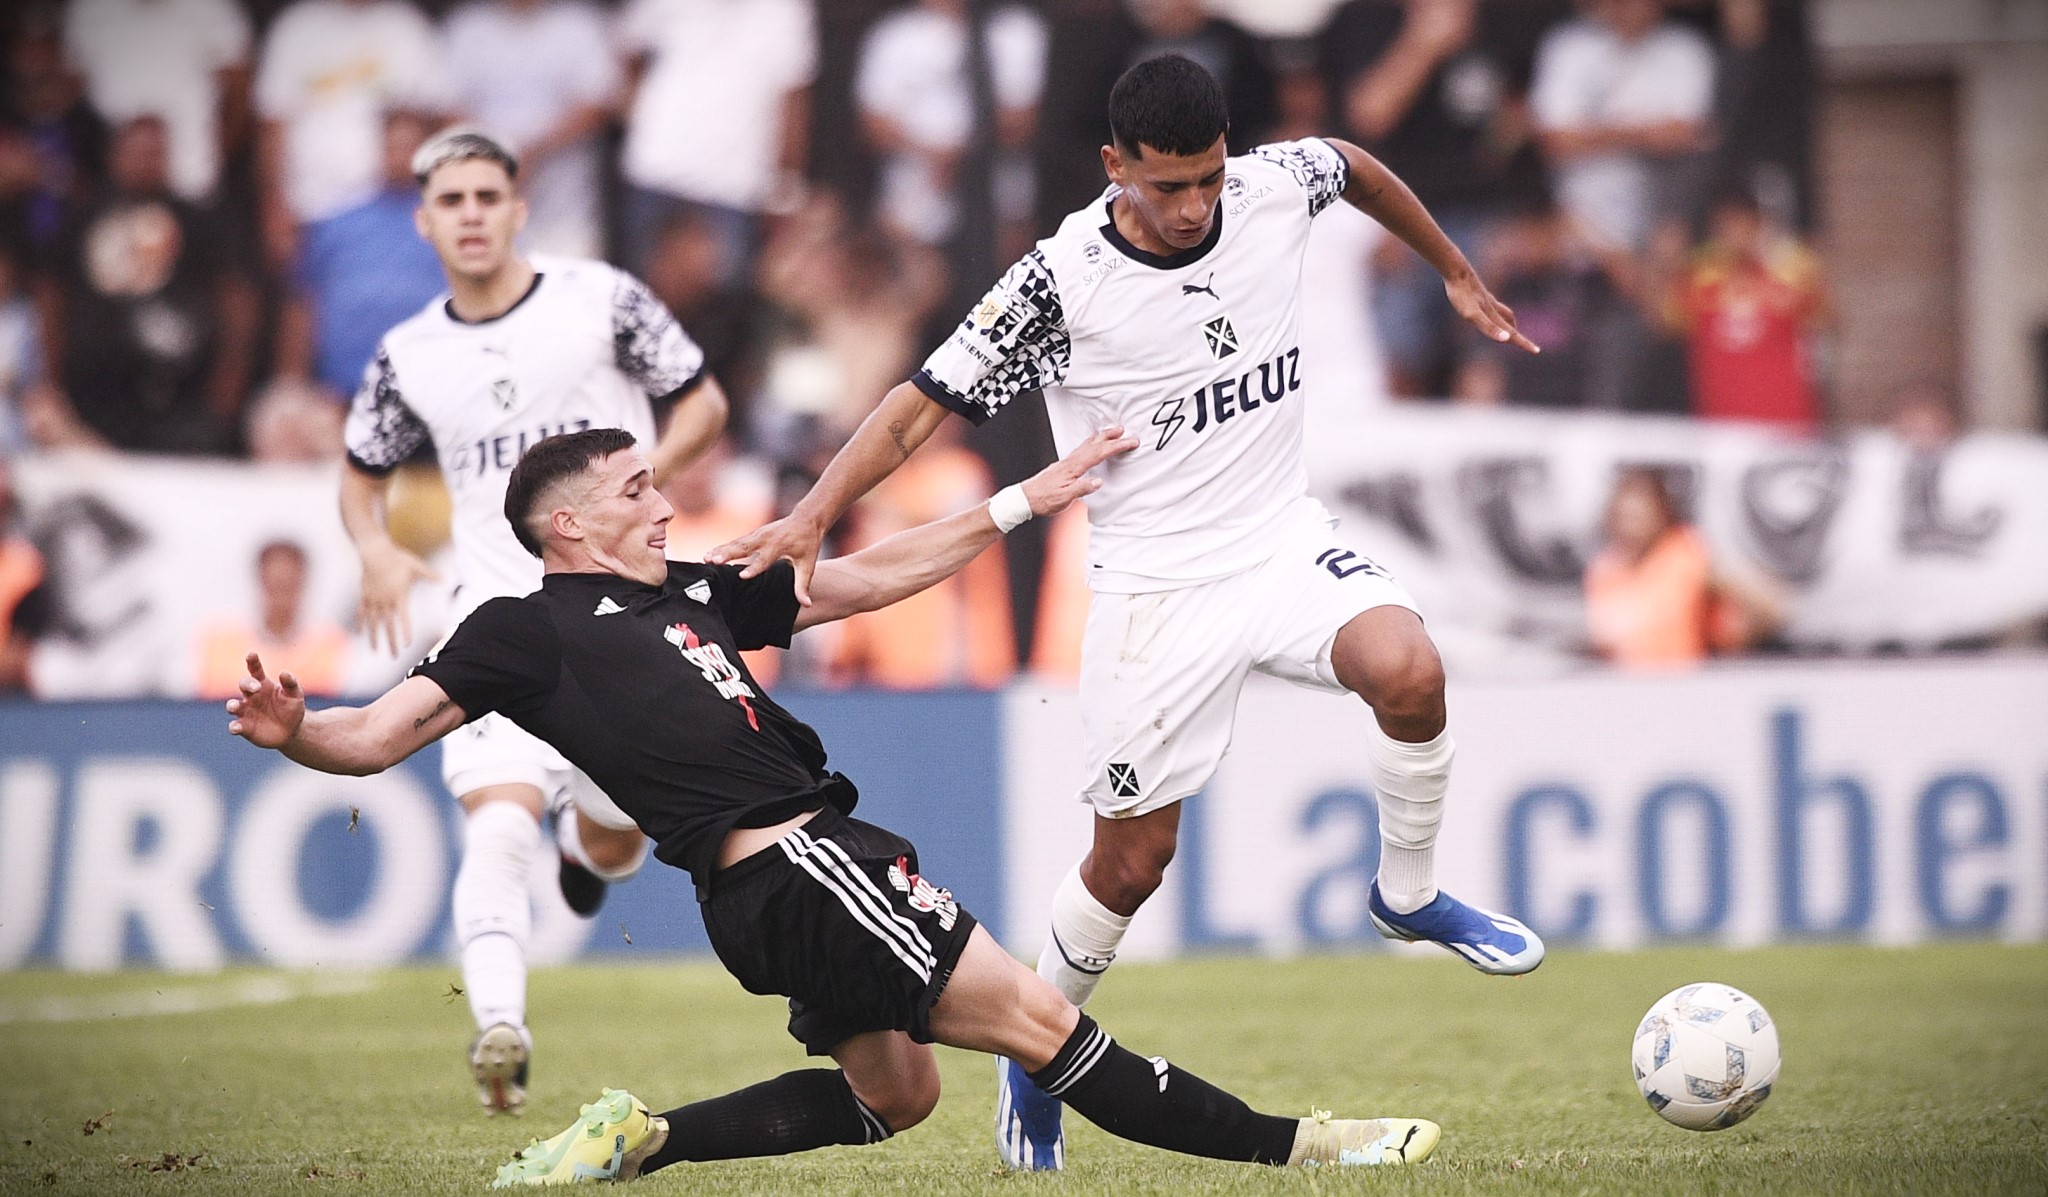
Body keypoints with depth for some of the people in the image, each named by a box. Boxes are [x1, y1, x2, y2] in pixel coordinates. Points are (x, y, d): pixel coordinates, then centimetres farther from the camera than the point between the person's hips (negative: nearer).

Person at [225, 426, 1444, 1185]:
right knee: (1036, 1015, -8)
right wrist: (297, 731, -31)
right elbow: (379, 734, -8)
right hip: (788, 865, -10)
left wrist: (1025, 501, 20)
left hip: (814, 869, 10)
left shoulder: (693, 593, 19)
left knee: (892, 1092, 22)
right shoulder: (525, 633, -2)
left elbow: (867, 577, 22)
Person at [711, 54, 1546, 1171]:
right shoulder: (1060, 281, -18)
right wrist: (812, 516, -24)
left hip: (1282, 538, 3)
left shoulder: (1275, 188, -7)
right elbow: (923, 404, -12)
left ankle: (1408, 893, -1)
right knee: (1131, 859, 2)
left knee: (1407, 669, -28)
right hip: (1152, 586, -3)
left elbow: (1354, 164, 17)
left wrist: (1457, 274, 29)